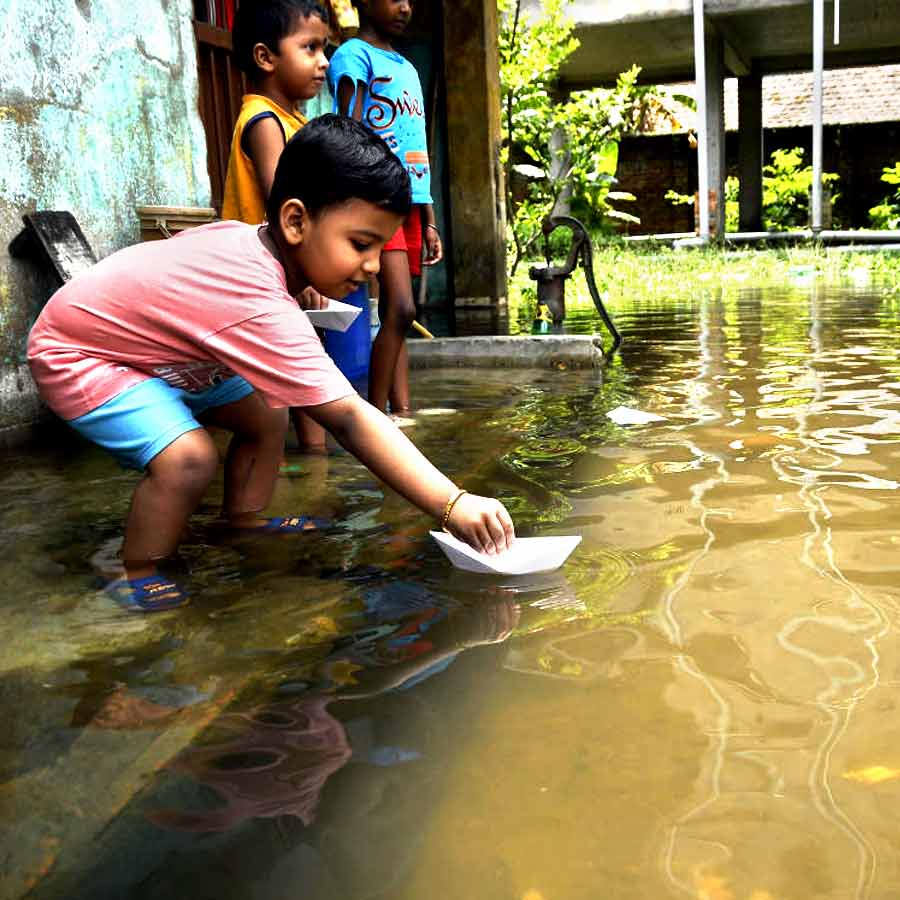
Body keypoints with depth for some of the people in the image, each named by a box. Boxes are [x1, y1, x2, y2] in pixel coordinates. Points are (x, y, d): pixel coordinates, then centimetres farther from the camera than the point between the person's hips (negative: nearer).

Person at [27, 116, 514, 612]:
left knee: (265, 414, 8)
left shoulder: (249, 237, -14)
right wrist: (454, 506, -45)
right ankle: (136, 579, -8)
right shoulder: (262, 310, -40)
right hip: (76, 355, -9)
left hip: (151, 348, 9)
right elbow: (349, 420, -43)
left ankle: (242, 521, 25)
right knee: (188, 456, -29)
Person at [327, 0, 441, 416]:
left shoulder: (406, 68, 24)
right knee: (400, 309, -17)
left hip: (410, 202, 8)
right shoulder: (354, 56, -1)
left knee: (396, 315, 6)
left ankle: (402, 413, 7)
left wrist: (429, 221, 19)